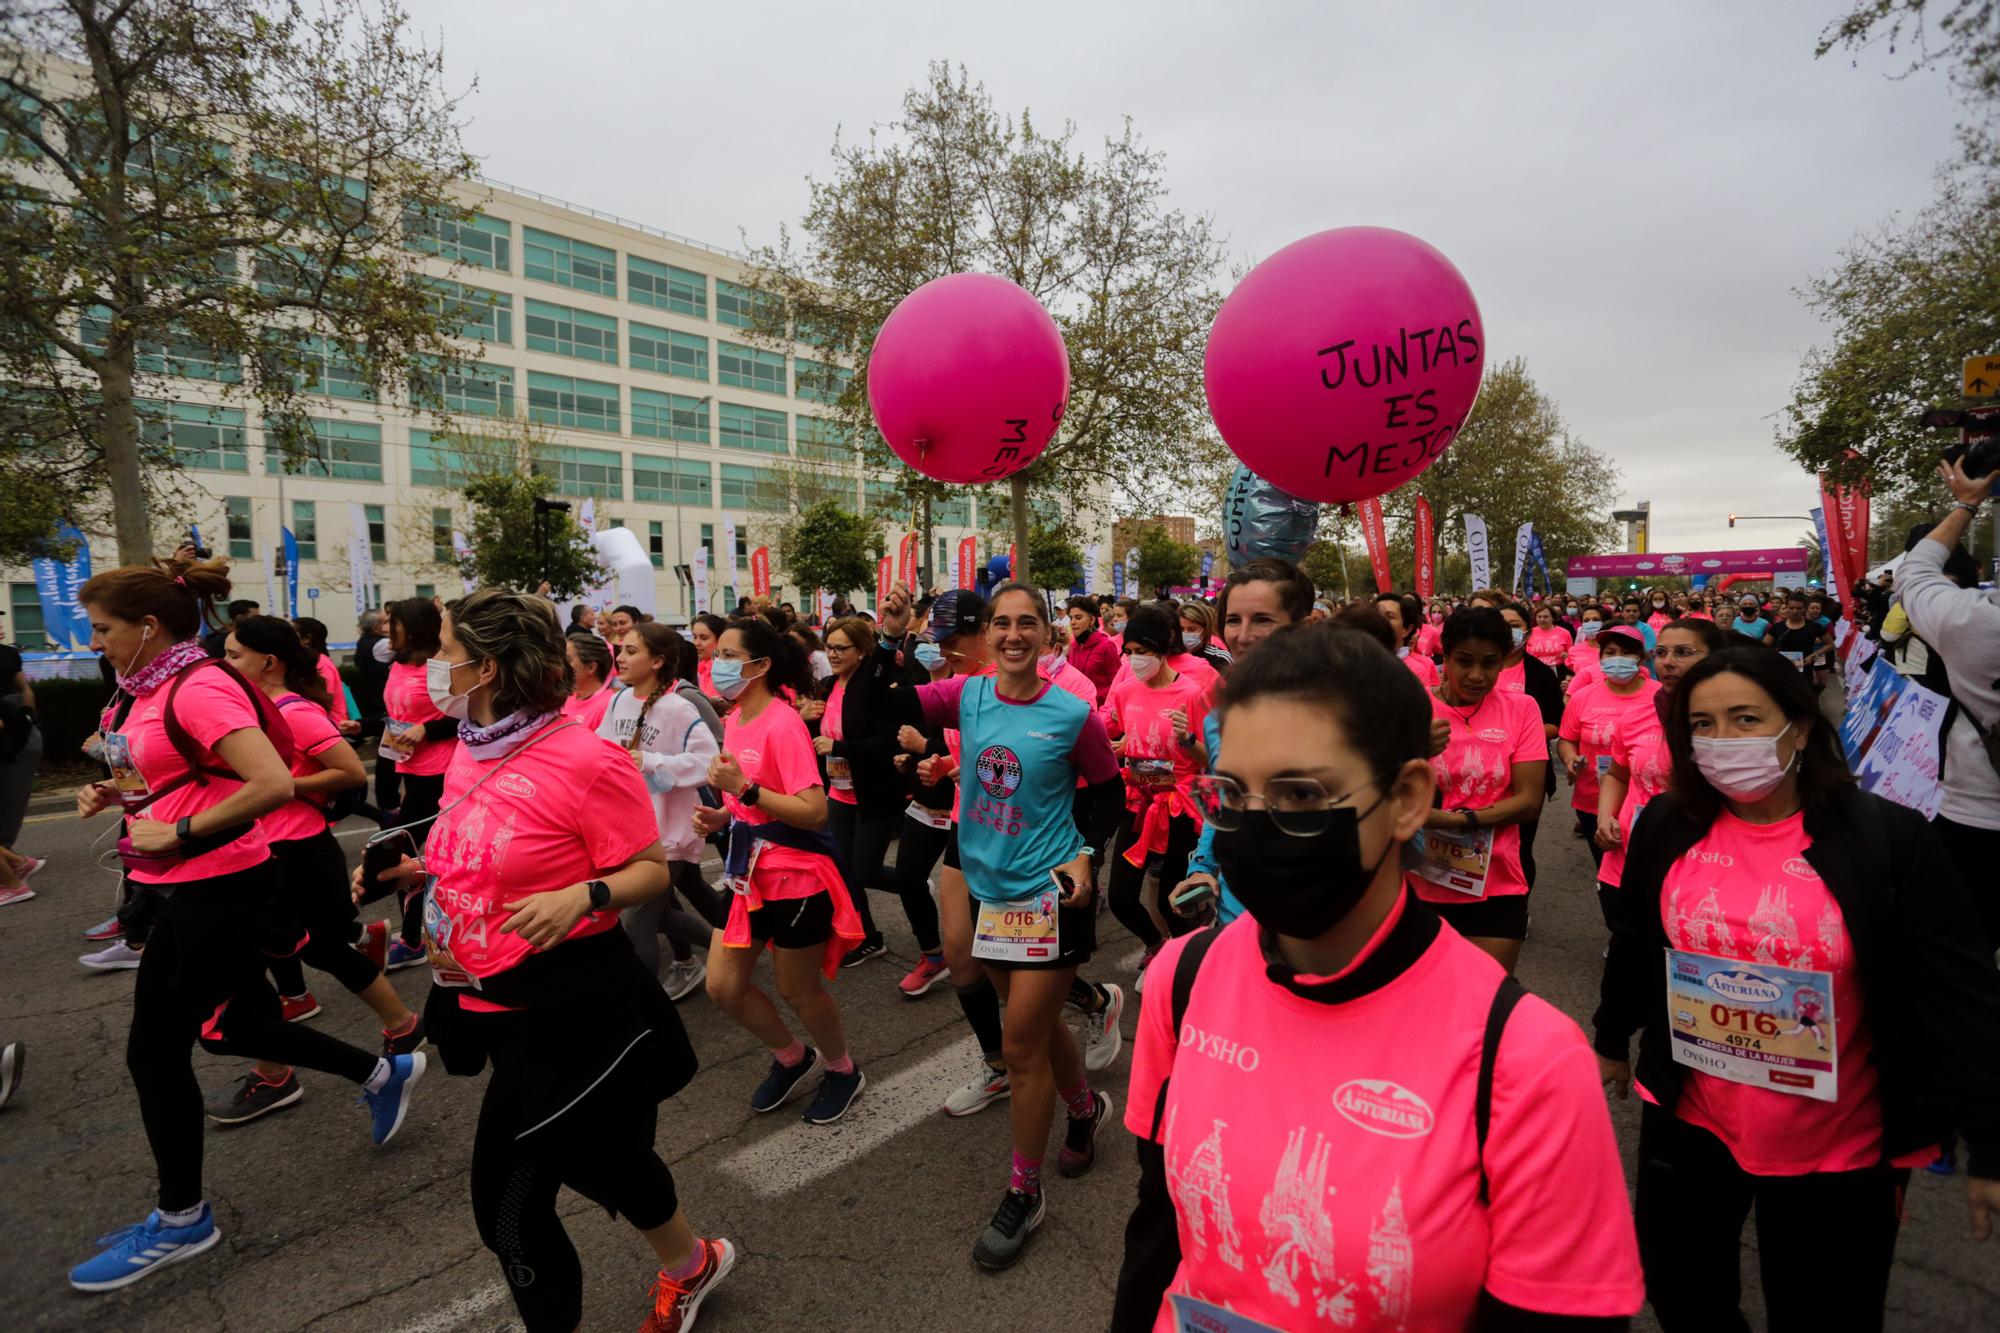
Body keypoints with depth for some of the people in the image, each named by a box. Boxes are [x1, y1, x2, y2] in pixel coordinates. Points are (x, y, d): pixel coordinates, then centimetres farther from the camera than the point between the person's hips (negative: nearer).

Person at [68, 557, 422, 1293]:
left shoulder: (200, 688, -21)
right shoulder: (152, 688, 8)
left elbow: (272, 784, -32)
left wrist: (177, 834, -23)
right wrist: (113, 792, 5)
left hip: (216, 891, -9)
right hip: (188, 887, 9)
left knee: (155, 1049, 4)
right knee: (231, 1025, 19)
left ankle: (181, 1220, 23)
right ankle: (384, 1073, 34)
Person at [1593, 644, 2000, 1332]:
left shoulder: (1888, 837, -16)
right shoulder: (1666, 825, -7)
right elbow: (1633, 945, 7)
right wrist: (1613, 1038, 18)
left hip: (1840, 1146, -2)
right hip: (1688, 1121, 3)